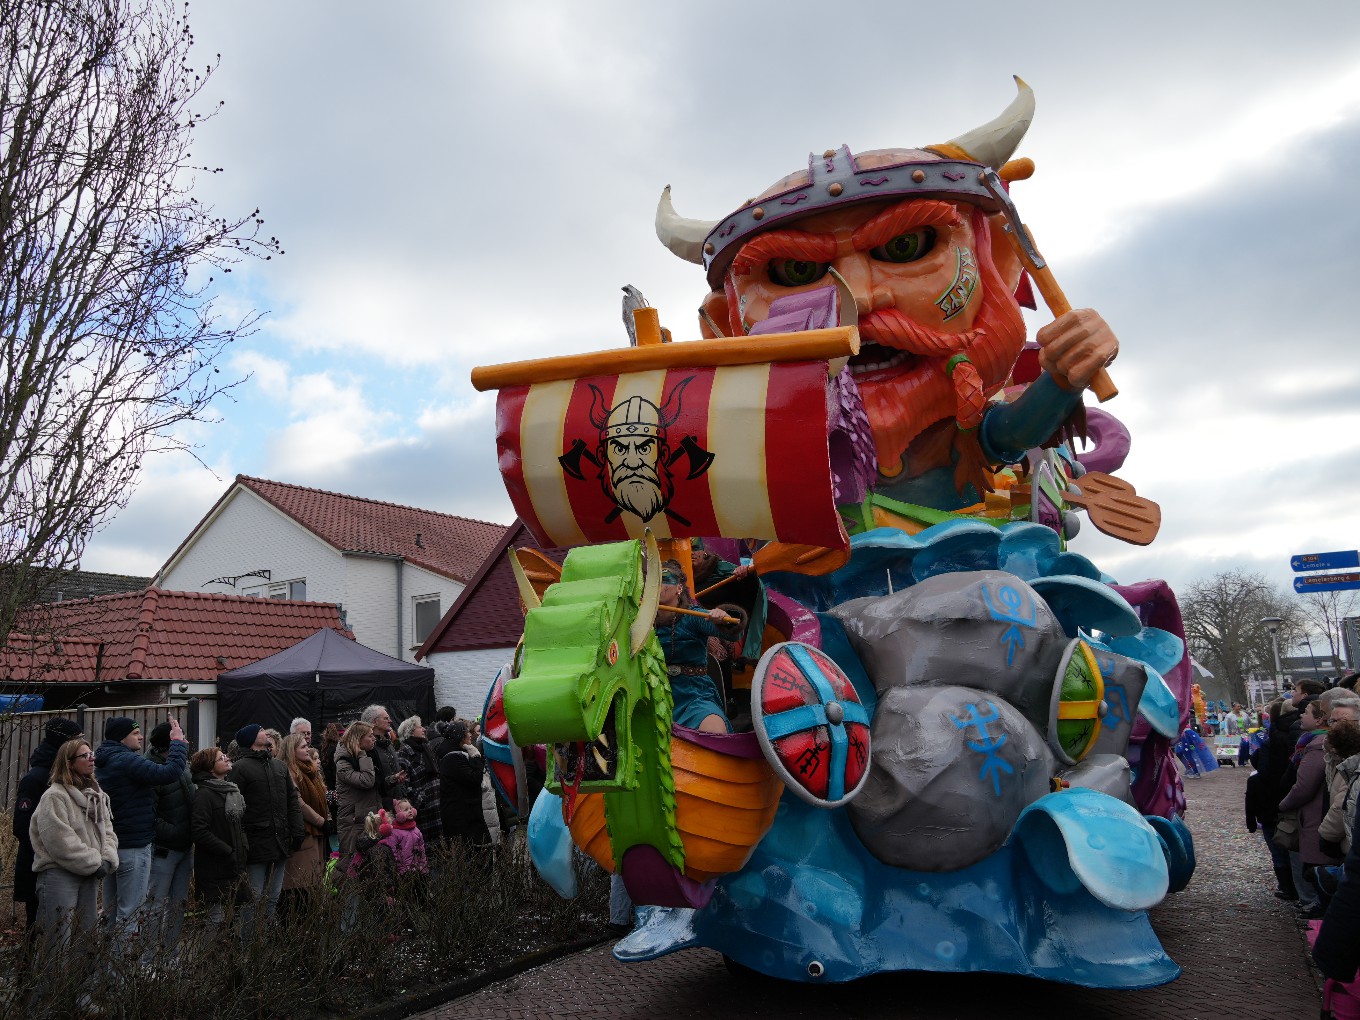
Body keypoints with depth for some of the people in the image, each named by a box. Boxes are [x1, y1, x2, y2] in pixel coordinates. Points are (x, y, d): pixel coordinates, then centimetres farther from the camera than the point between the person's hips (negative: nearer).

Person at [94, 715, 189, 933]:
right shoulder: (127, 760, -18)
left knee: (111, 910, 17)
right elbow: (169, 773, -27)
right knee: (130, 912, -5)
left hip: (110, 843, 10)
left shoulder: (104, 762, 13)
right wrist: (179, 741, -15)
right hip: (132, 846, -10)